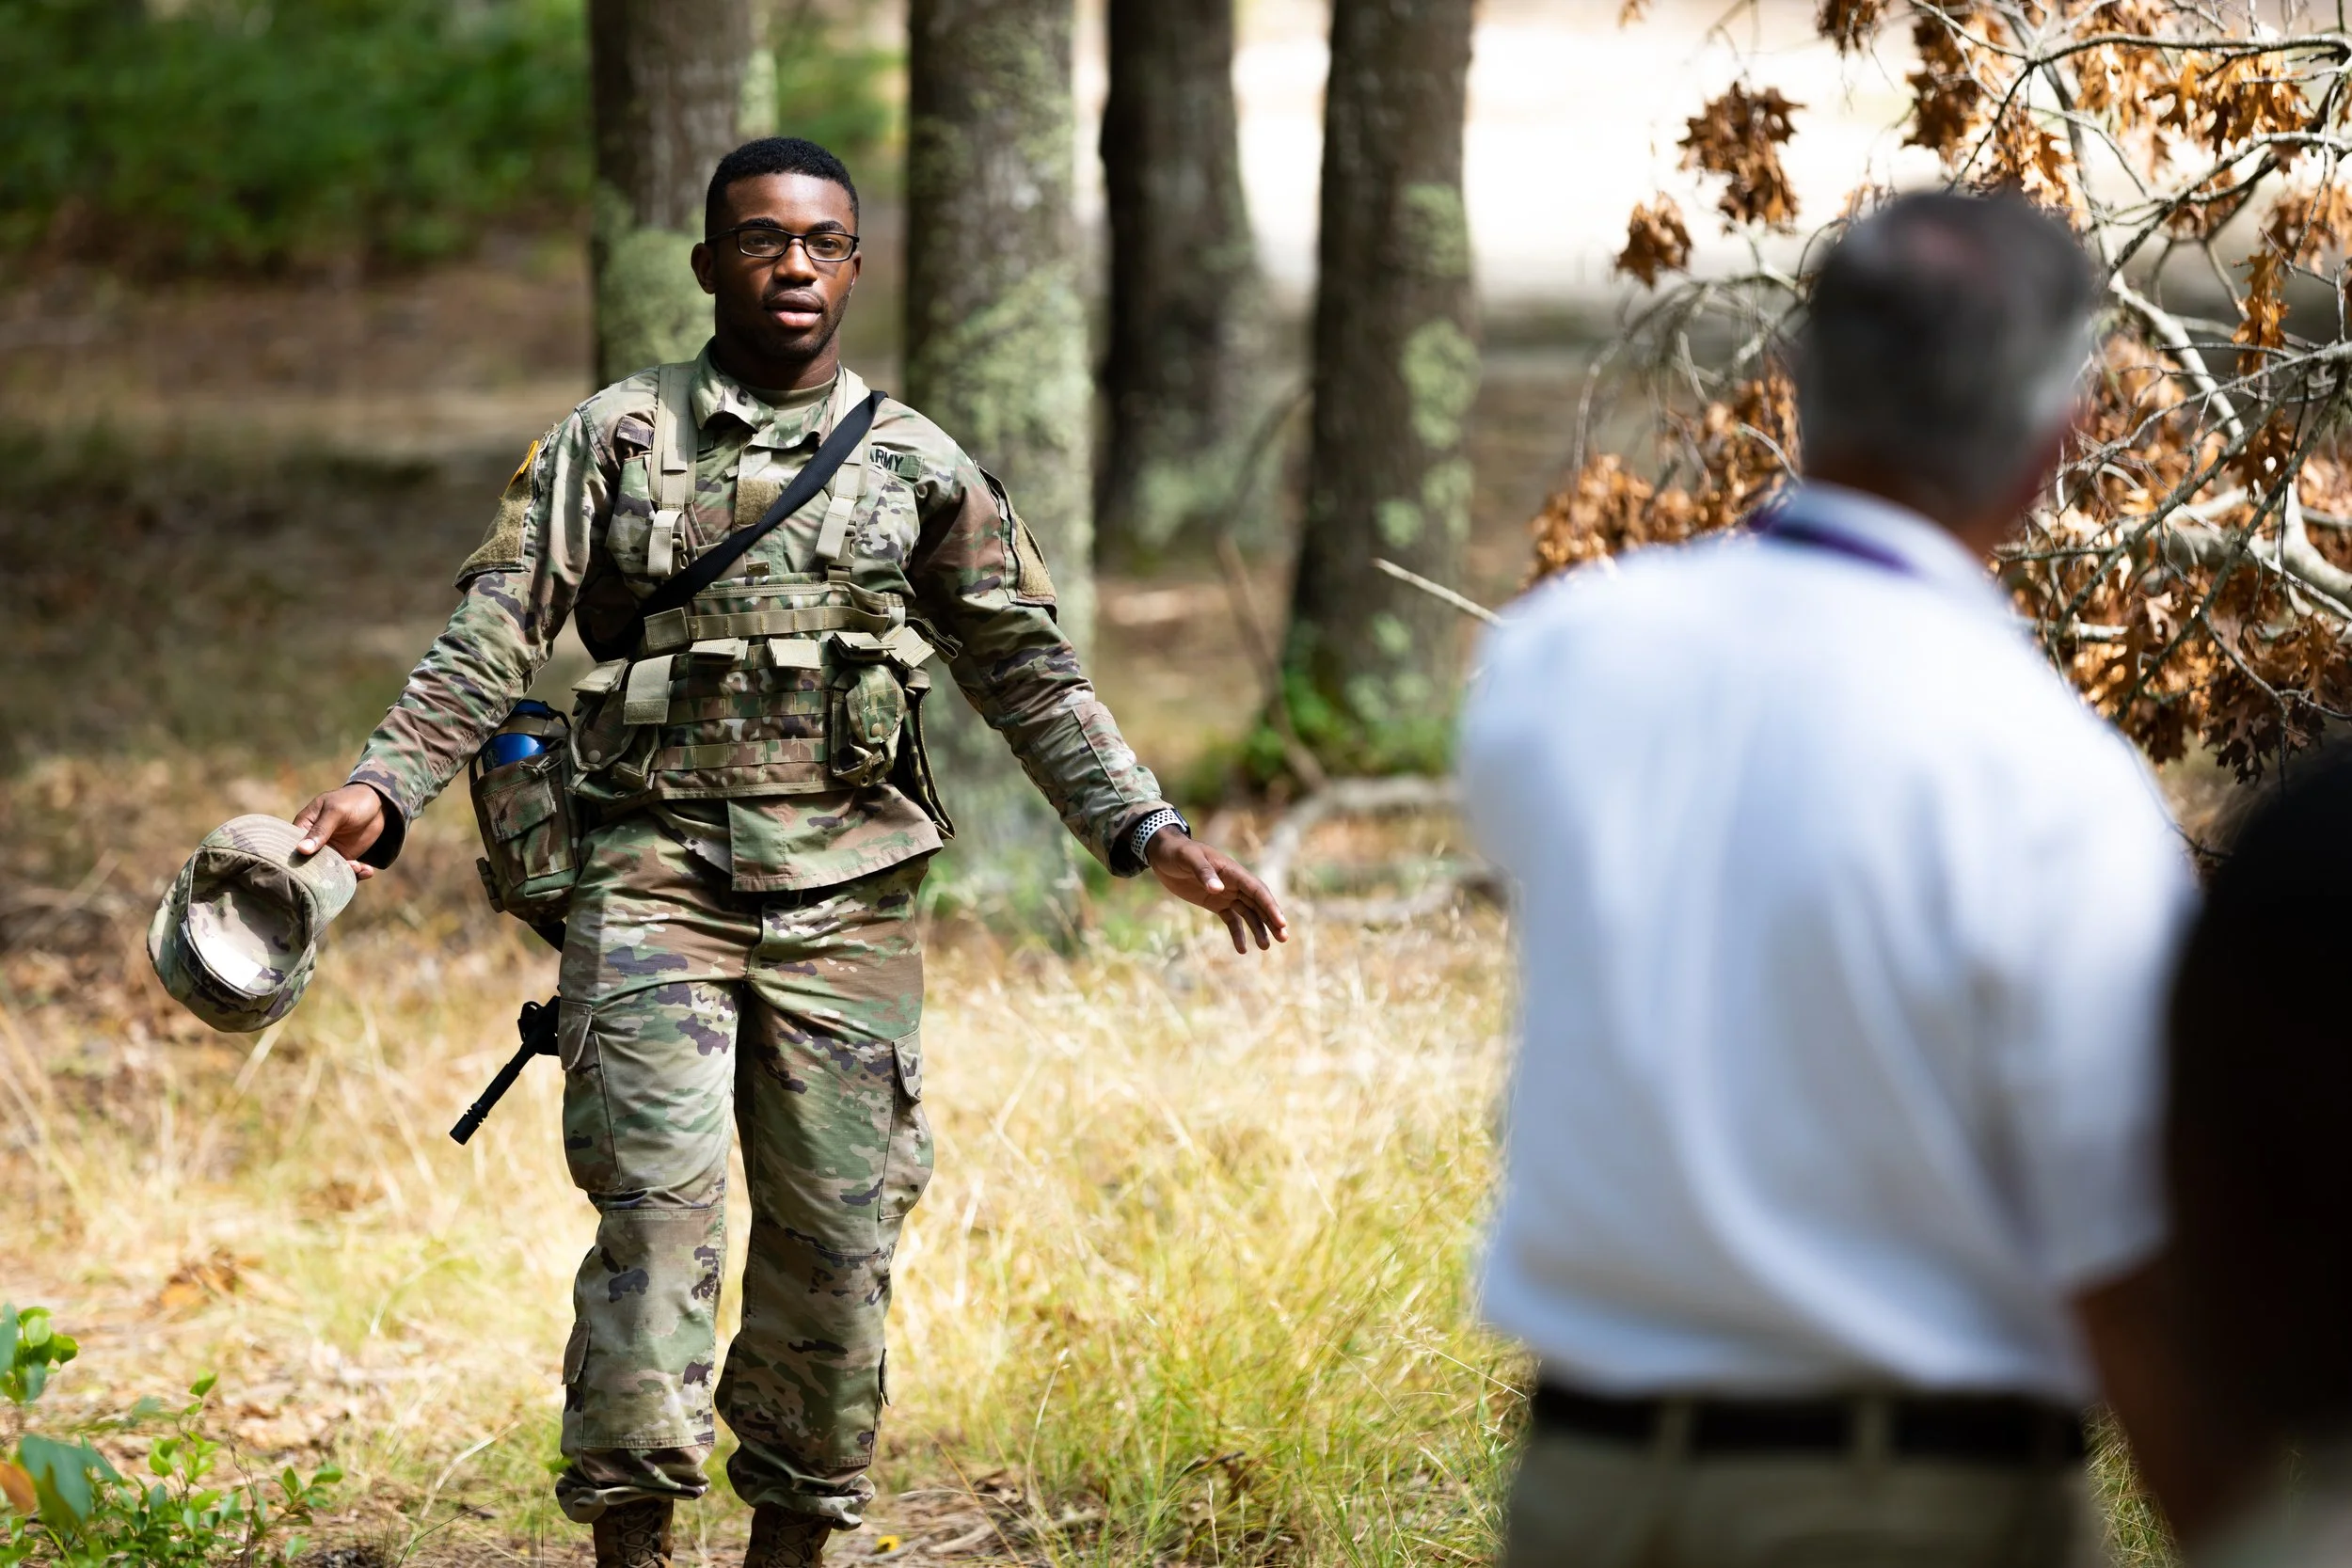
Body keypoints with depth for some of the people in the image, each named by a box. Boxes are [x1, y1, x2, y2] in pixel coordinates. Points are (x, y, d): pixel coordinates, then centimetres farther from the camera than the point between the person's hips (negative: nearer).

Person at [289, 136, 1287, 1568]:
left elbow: (1028, 671, 12)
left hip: (846, 894, 2)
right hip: (658, 869, -2)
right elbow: (494, 639, 1)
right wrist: (382, 790, -13)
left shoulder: (919, 468, 10)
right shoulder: (613, 442, 6)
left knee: (837, 1234, 2)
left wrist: (1150, 832, 3)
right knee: (658, 1200, -14)